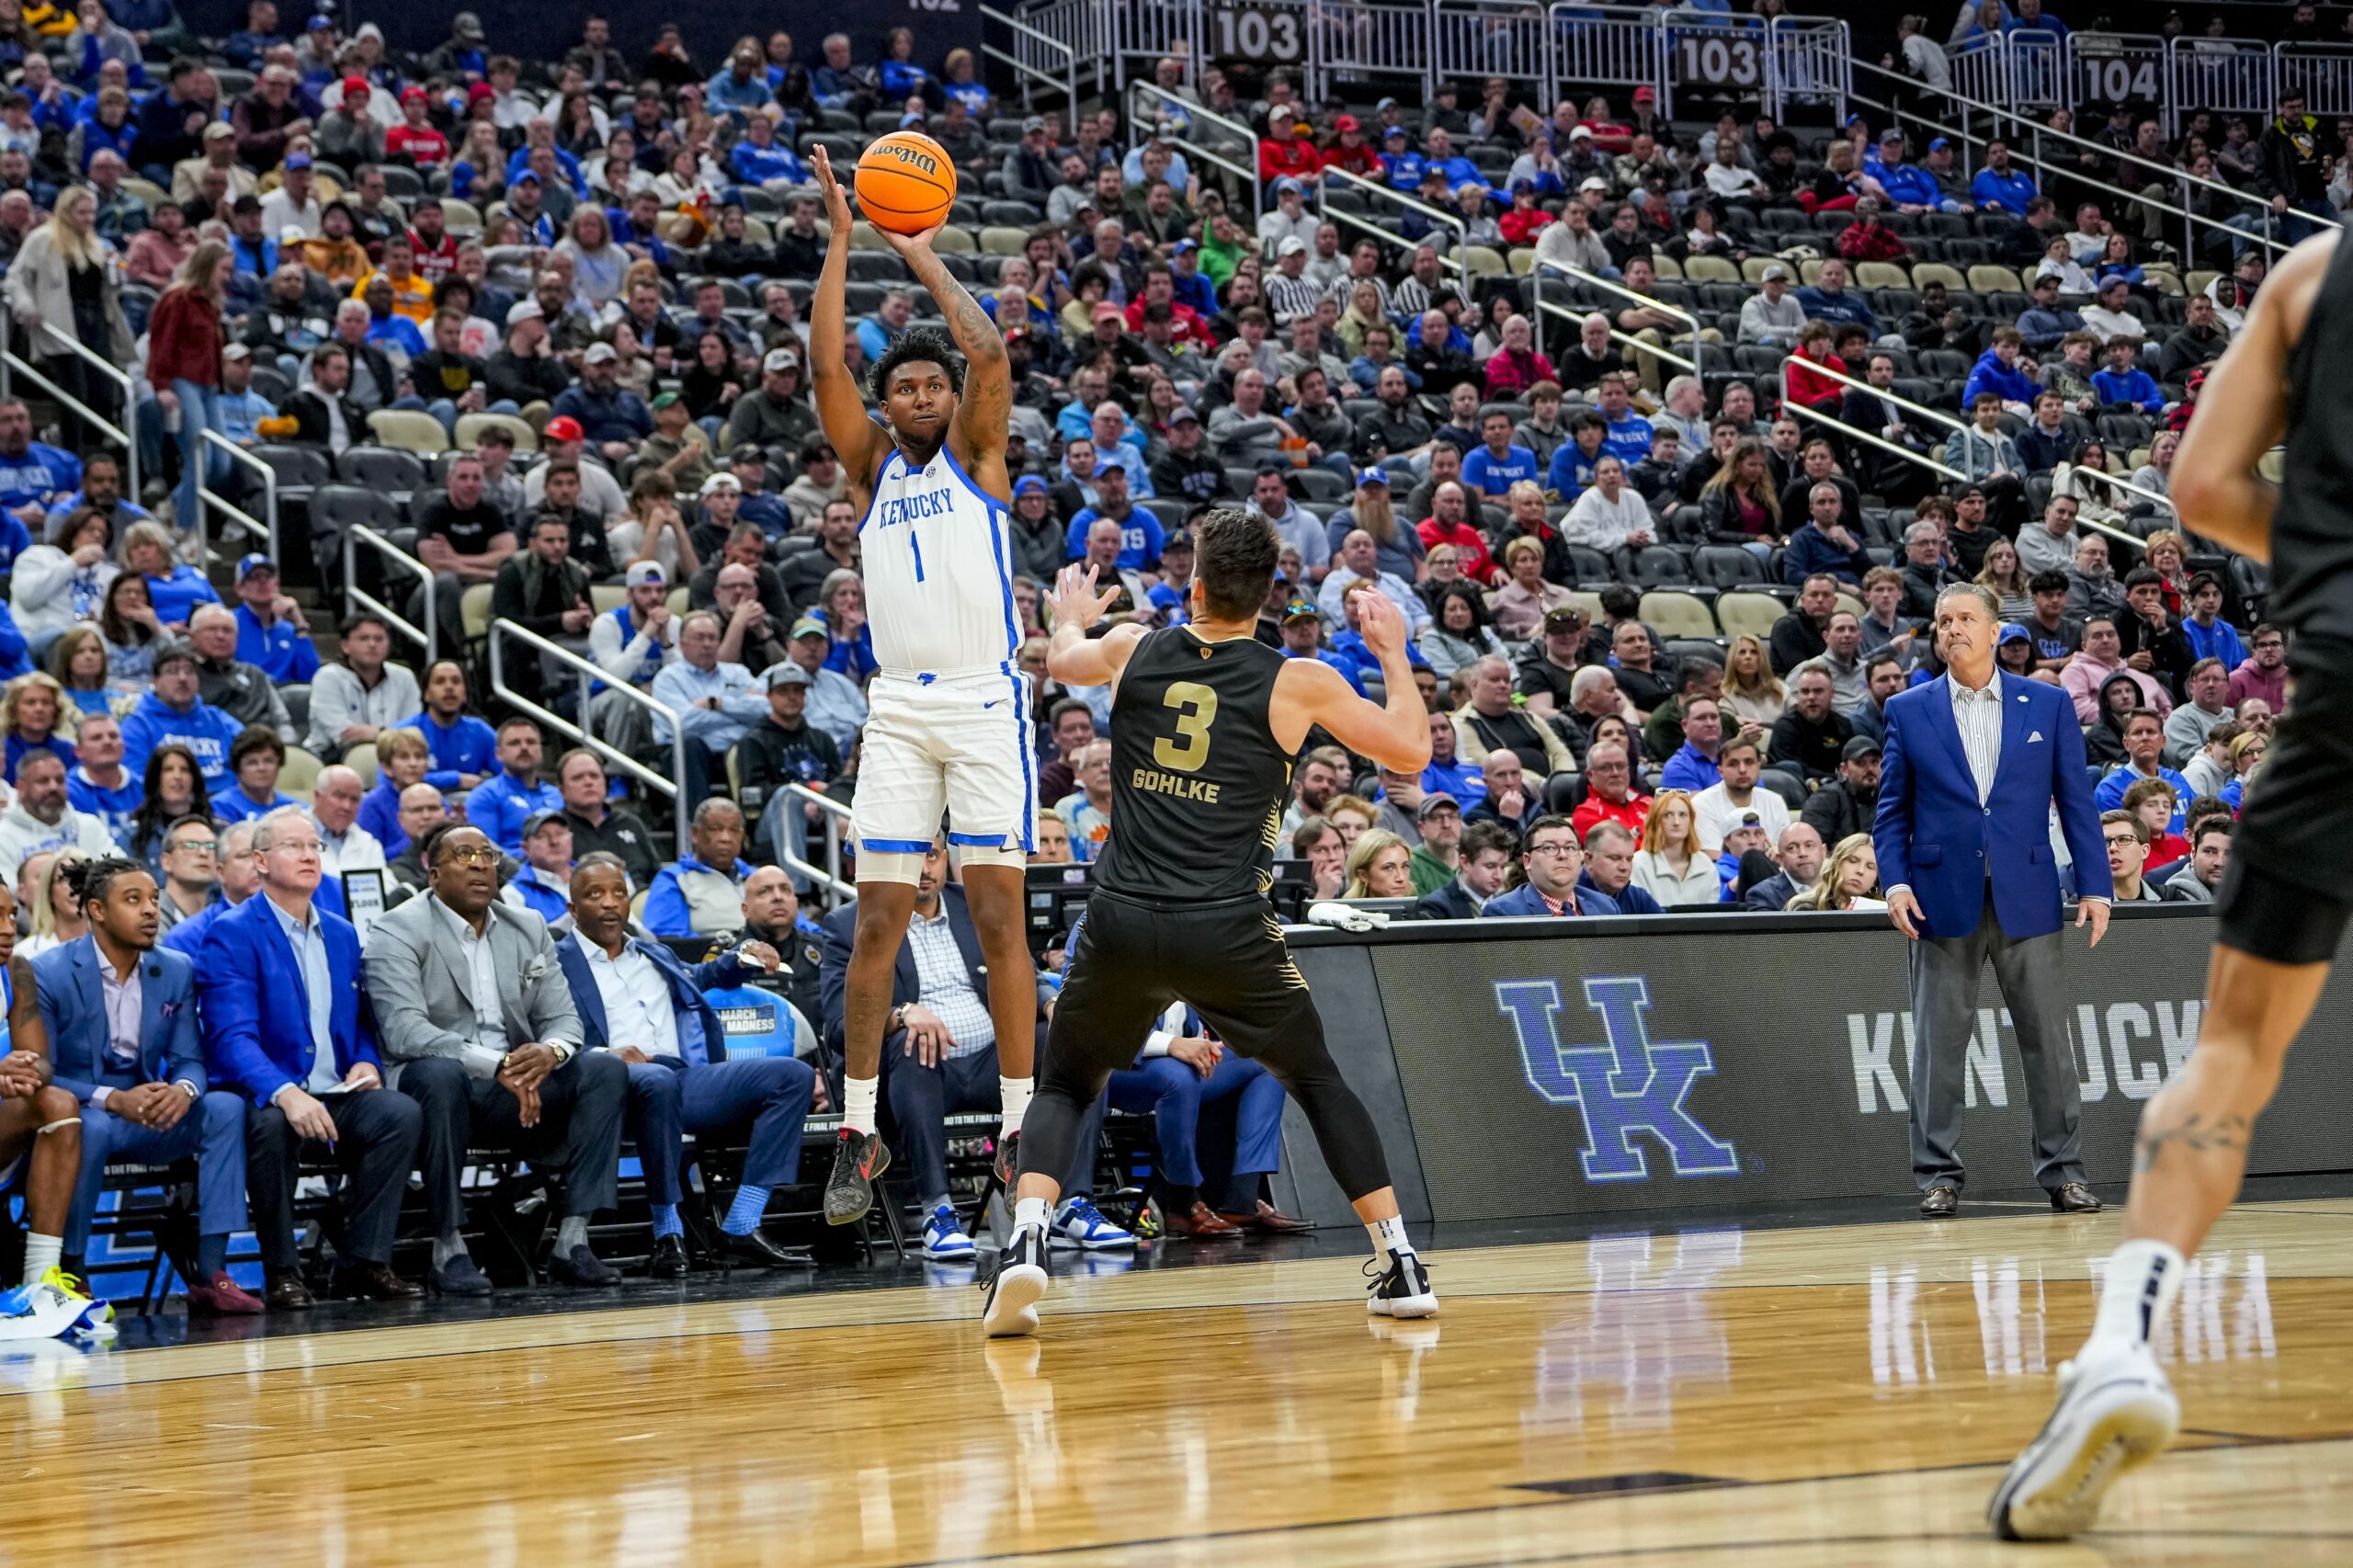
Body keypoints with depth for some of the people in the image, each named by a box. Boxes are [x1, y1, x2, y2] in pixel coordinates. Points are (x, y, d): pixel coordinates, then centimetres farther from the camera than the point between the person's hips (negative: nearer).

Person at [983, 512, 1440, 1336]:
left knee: (1064, 1086, 18)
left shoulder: (1131, 649, 7)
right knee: (1318, 1081, 19)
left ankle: (1026, 1243, -6)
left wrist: (1073, 616, 54)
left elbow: (1061, 661, 31)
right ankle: (1401, 1263, 14)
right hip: (1227, 929, -1)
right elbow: (1411, 750, 9)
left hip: (1123, 924, 1)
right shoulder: (1298, 683, -1)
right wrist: (1392, 652, 24)